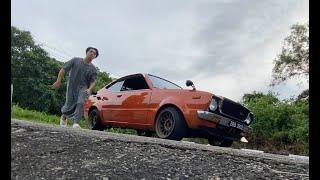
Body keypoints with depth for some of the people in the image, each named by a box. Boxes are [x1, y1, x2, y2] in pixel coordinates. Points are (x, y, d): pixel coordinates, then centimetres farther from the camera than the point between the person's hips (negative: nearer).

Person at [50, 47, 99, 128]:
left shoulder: (93, 68, 1)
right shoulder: (75, 60, -2)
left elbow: (92, 81, -1)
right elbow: (63, 69, -2)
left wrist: (90, 89, -21)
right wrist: (58, 81, -8)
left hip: (83, 87, 1)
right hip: (71, 86, 0)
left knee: (80, 103, -20)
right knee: (69, 104, 5)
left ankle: (76, 123, -13)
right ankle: (64, 116, 38)